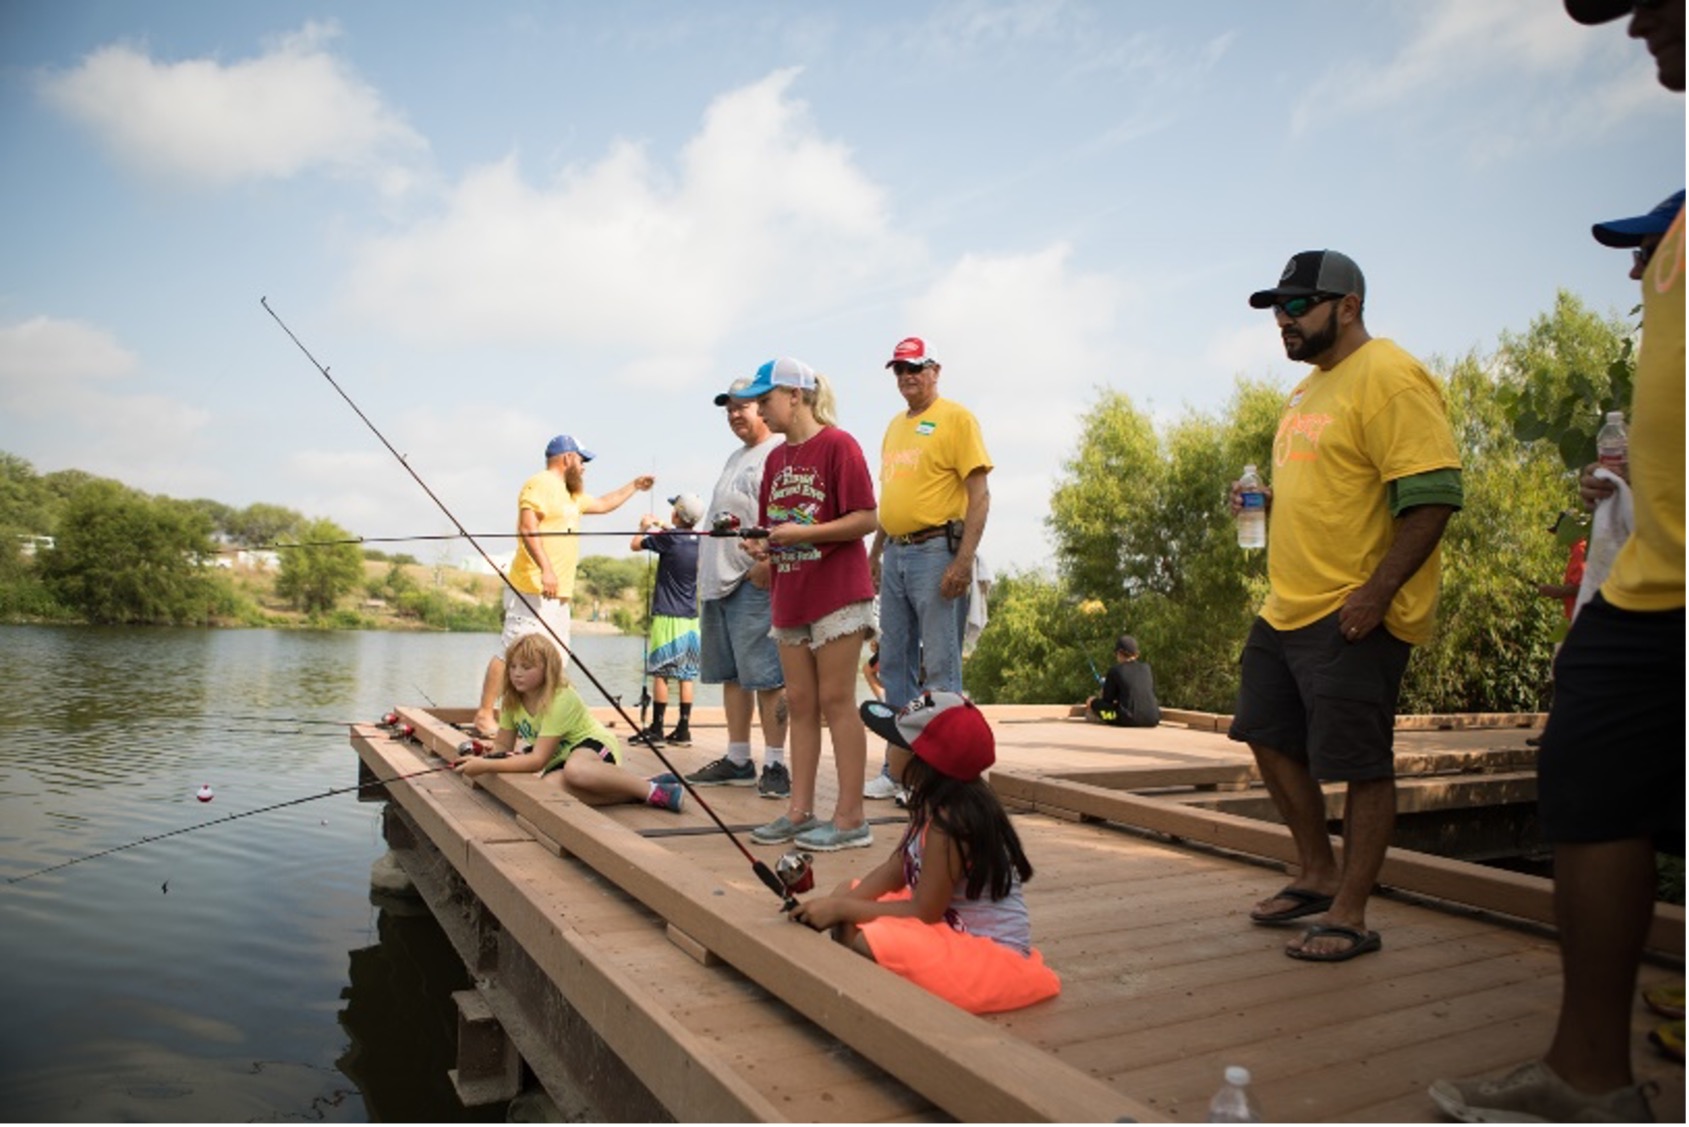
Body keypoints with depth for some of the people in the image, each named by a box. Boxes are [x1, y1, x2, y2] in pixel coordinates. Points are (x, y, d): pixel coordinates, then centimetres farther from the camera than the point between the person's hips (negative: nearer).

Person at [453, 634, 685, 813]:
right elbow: (502, 746, 5)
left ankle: (651, 790, -32)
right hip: (559, 759, 7)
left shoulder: (561, 699, -24)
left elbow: (538, 759, -27)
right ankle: (633, 794, -21)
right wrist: (483, 759, -18)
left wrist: (486, 766, -29)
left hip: (594, 744, -7)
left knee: (575, 770, -44)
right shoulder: (512, 700, -2)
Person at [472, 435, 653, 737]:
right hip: (533, 590, -10)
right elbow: (528, 527, -19)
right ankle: (485, 716, -5)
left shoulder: (570, 494, 25)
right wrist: (545, 568, -27)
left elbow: (603, 504, 41)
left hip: (558, 593, 10)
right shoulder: (541, 484, -6)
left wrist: (634, 486, 44)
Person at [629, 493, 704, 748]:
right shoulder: (699, 543, 4)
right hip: (691, 618, 6)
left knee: (660, 673, 0)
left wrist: (645, 526, 21)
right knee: (686, 675, 6)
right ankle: (683, 730, 7)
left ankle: (656, 729, 3)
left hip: (667, 616, -5)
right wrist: (657, 527, 32)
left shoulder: (667, 539, -12)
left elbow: (635, 544, 2)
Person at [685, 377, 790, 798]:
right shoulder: (735, 458, 25)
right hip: (719, 581, 10)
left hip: (754, 580, -10)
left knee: (764, 676, -8)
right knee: (731, 675, 12)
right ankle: (737, 761, 19)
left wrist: (767, 562, -23)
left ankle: (775, 764, -3)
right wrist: (707, 573, 22)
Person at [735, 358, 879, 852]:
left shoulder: (837, 445, -9)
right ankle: (800, 811, 17)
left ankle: (850, 818, 5)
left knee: (836, 702, -4)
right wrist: (762, 546, -2)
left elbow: (866, 518, -14)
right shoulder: (776, 458, 14)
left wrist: (804, 533, -20)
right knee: (800, 704, 10)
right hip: (790, 595, 8)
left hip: (836, 593, -7)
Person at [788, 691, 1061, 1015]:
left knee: (866, 943, -30)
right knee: (846, 891, 9)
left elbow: (925, 912, -22)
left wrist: (842, 909, -15)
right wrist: (836, 905, -8)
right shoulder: (933, 802, 0)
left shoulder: (950, 821, -27)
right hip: (951, 921, 10)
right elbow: (894, 871, 6)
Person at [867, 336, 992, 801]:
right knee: (894, 664, 11)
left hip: (936, 551, -8)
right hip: (896, 554, 8)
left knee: (940, 668, -4)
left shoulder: (956, 418, -5)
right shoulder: (895, 425, 18)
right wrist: (875, 552, 18)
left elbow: (979, 495, -12)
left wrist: (965, 559, -20)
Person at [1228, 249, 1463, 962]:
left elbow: (1433, 494, -20)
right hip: (1287, 607, 10)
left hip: (1354, 616, -10)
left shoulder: (1388, 377, -13)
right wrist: (1265, 501, 9)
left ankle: (1350, 915, 14)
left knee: (1360, 763, 0)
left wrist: (1375, 592, -23)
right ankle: (1318, 875, 32)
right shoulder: (1311, 386, 18)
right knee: (1271, 738, 15)